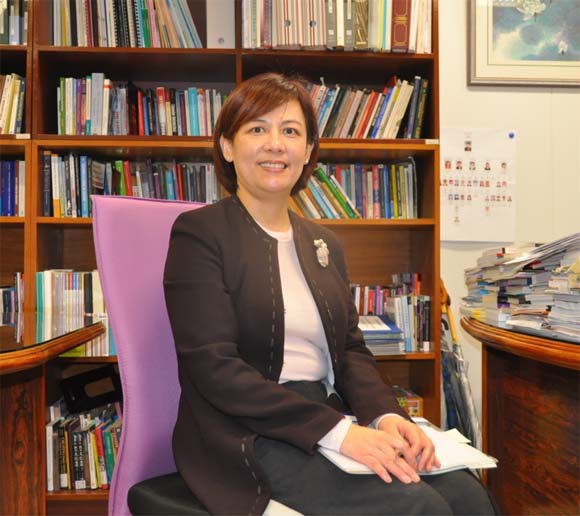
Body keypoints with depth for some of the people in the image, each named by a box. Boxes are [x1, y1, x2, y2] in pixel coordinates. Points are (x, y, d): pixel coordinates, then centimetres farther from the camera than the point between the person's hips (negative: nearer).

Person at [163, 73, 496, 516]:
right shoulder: (198, 232, -7)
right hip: (248, 437, -5)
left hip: (334, 417, 6)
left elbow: (350, 350, 11)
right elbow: (215, 369, -15)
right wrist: (338, 433, -21)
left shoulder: (324, 244, 14)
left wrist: (385, 414, -10)